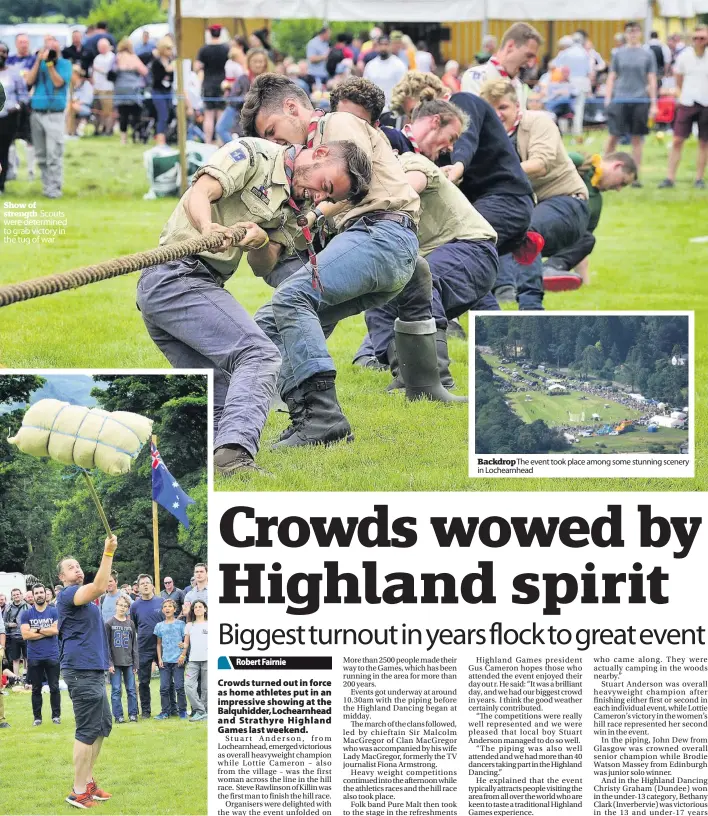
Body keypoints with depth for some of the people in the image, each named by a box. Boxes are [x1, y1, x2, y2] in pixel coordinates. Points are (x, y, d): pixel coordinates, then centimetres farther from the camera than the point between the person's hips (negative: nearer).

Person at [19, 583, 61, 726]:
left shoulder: (54, 612, 1)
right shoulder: (26, 614, 2)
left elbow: (55, 630, -13)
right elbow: (25, 634, -10)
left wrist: (36, 630, -10)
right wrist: (46, 632, -12)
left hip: (52, 656, -1)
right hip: (34, 658, 1)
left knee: (54, 687, 3)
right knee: (36, 689, 7)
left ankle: (56, 715, 11)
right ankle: (37, 717, 14)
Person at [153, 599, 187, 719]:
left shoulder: (180, 624, 3)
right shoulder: (159, 626, 12)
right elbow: (159, 644, 16)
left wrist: (183, 655, -8)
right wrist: (159, 659, 6)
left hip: (178, 660, -3)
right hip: (165, 661, 3)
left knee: (179, 686, -4)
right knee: (164, 687, 1)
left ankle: (182, 710, 5)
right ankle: (165, 711, 7)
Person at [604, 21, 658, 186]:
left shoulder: (647, 55, 6)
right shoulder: (619, 54, 7)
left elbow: (652, 80, 7)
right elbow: (611, 78, 10)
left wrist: (653, 104, 2)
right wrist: (607, 100, 2)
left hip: (640, 101, 0)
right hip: (620, 100, 0)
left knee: (637, 139, 3)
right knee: (613, 136, -4)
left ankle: (635, 176, 7)